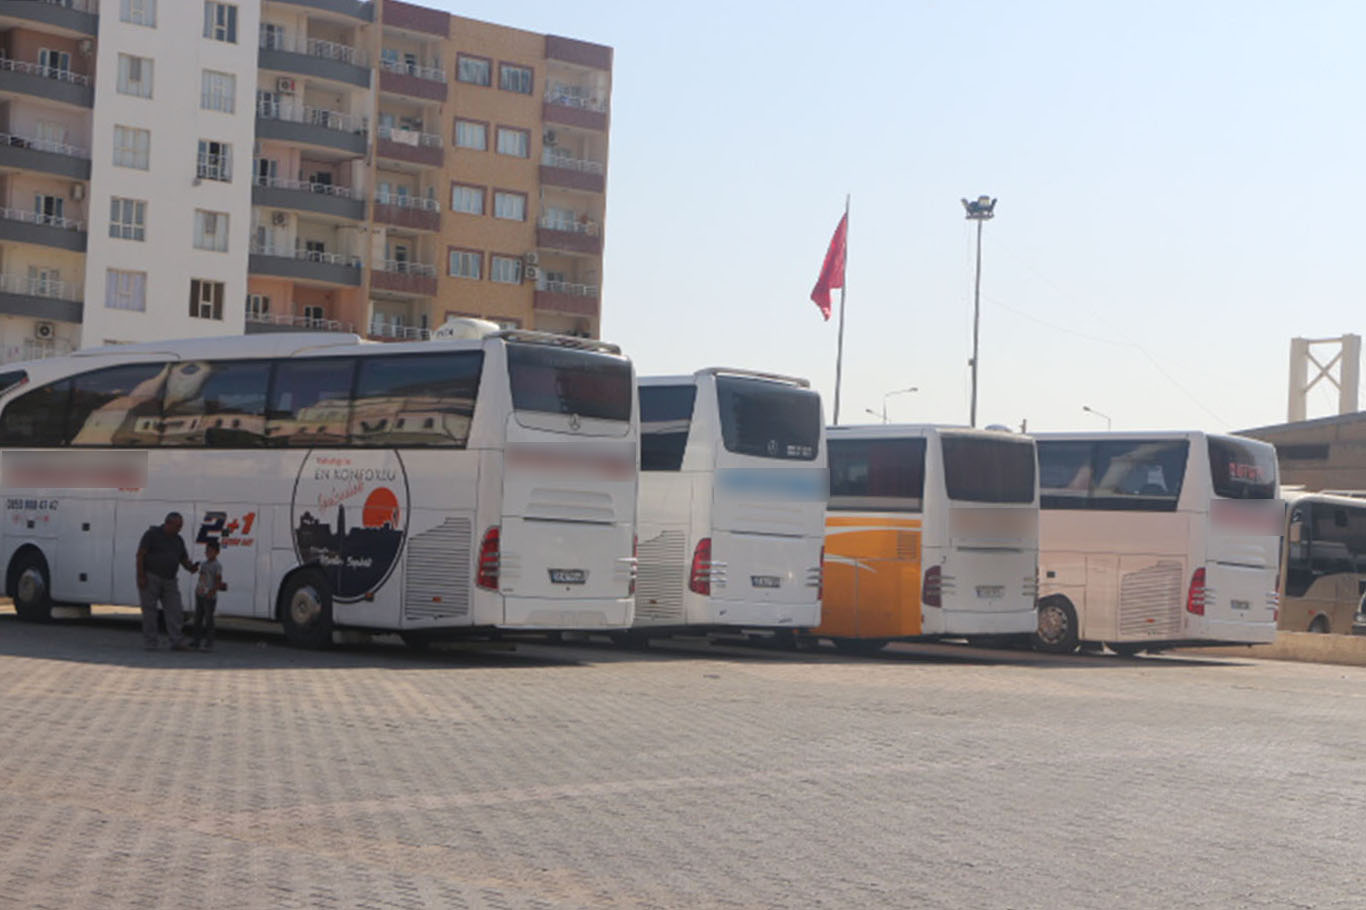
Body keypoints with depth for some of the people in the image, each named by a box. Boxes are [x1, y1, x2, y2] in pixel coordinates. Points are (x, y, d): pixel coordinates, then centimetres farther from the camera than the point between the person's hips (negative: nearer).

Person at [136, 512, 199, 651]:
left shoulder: (178, 540, 15)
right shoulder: (152, 534, -4)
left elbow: (184, 559, 17)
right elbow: (140, 555, -9)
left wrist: (190, 567, -7)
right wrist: (141, 576, -16)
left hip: (169, 581, 6)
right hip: (150, 578, -6)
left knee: (175, 611, -4)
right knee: (149, 611, -1)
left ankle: (177, 642, -5)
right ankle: (149, 643, 3)